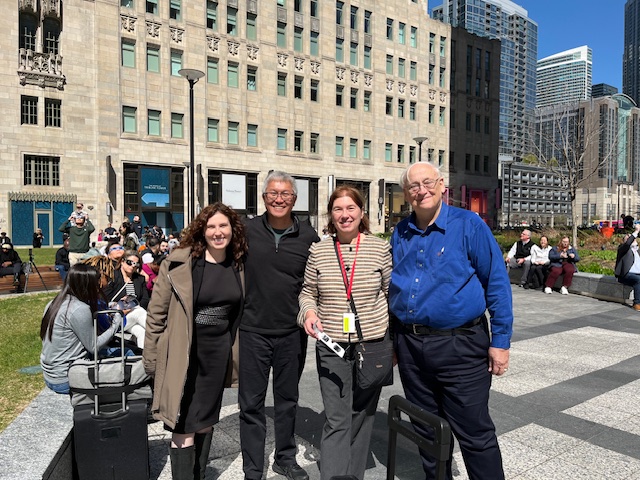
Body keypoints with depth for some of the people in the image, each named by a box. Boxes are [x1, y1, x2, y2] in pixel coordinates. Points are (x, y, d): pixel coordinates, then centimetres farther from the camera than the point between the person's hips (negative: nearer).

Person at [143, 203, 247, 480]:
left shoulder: (239, 267, 0)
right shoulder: (179, 263, -13)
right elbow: (156, 313, -7)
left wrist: (235, 351, 12)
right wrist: (151, 359, -5)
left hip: (218, 354, 4)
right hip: (183, 353, -4)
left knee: (206, 422, 18)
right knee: (184, 428, 2)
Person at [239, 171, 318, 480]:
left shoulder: (308, 236, -3)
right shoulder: (246, 230, -4)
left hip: (292, 332, 1)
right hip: (253, 331, -1)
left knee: (287, 400, 17)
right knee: (252, 404, 9)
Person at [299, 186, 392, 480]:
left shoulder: (381, 248, -2)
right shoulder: (318, 251, 0)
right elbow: (308, 291, 10)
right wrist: (308, 311, -11)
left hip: (372, 345, 1)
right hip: (331, 347, 0)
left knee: (361, 417, 15)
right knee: (336, 421, -1)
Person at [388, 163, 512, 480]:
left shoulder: (468, 225, -7)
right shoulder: (400, 233, 7)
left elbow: (497, 284, -6)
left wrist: (500, 340, -9)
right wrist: (392, 339, 13)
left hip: (460, 346, -5)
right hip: (410, 346, 5)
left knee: (475, 434, 5)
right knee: (426, 429, 19)